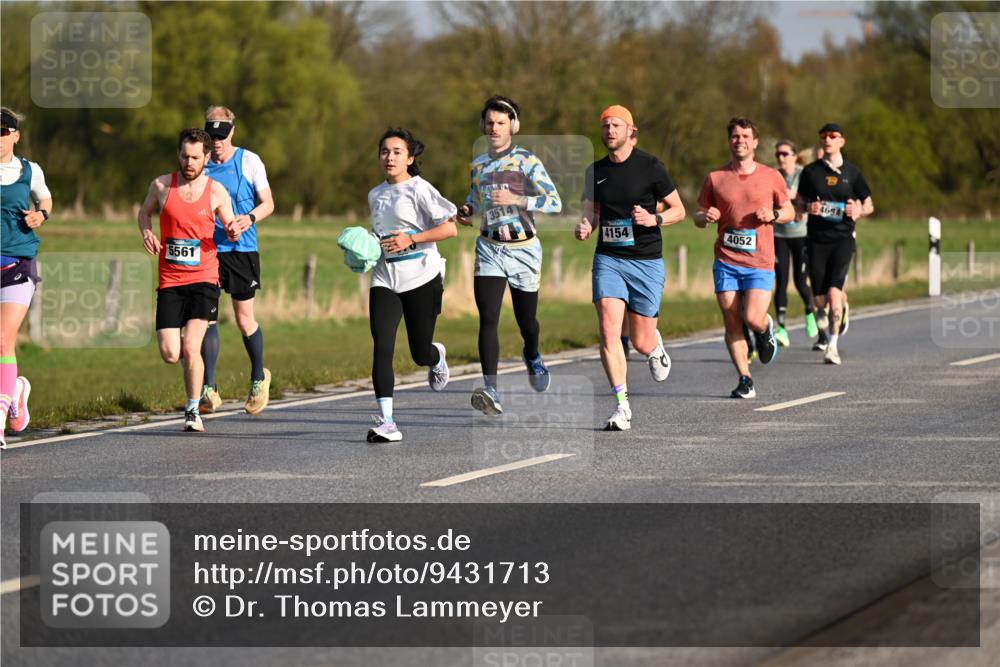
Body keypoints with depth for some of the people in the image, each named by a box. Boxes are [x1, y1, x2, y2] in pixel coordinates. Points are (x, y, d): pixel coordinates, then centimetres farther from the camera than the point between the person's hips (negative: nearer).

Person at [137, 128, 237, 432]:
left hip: (203, 280, -2)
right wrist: (146, 233, -1)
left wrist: (234, 231, -14)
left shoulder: (216, 191, 0)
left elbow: (229, 227, 11)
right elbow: (144, 211, 20)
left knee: (190, 349, -15)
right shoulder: (162, 185, 2)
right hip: (169, 281, 2)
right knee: (170, 355, -5)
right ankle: (192, 356, 33)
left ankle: (193, 410, 3)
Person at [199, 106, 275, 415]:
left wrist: (250, 218, -19)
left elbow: (268, 204, 1)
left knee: (245, 320, 4)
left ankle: (259, 377, 28)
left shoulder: (249, 161, -2)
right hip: (207, 250, 2)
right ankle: (209, 389, -6)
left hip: (241, 250, -2)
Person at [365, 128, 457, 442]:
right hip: (384, 280, 4)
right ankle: (386, 421, -16)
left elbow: (450, 228, -10)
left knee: (421, 354, 5)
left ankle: (437, 356, 45)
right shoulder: (375, 195, 13)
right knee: (382, 347, -15)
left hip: (421, 278, -4)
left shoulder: (419, 189, -5)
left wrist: (410, 239, -17)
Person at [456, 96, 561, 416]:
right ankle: (491, 391, -23)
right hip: (489, 249, 2)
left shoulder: (527, 161, -6)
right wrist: (466, 212, 3)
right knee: (488, 319, -15)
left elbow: (555, 202, -12)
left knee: (526, 320, 12)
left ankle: (532, 356, 49)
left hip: (523, 249, -2)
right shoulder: (478, 165, 8)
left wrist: (517, 200, -24)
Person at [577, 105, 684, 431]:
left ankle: (656, 347, 42)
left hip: (647, 261, -2)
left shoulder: (650, 166, -4)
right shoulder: (595, 171, 7)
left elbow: (678, 210, 2)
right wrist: (585, 227, -7)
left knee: (641, 343, 3)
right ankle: (622, 406, -10)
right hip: (608, 260, 2)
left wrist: (654, 219, -18)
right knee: (608, 333, -15)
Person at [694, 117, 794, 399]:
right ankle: (745, 380, 7)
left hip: (760, 263, -1)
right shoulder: (714, 178, 5)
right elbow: (699, 216, 12)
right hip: (726, 262, 1)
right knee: (732, 324, -3)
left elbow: (790, 211, 14)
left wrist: (774, 214, -8)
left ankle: (766, 329, 22)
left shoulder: (771, 177, 4)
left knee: (752, 319, -15)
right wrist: (706, 217, -12)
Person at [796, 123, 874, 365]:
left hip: (843, 237, -1)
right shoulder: (811, 171, 6)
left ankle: (833, 346, -15)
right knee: (819, 298, 1)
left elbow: (869, 205, 13)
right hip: (816, 238, 1)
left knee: (834, 289, -18)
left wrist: (858, 211, -10)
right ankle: (824, 331, 33)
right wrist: (808, 207, -9)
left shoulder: (851, 172, 5)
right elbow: (800, 202, 14)